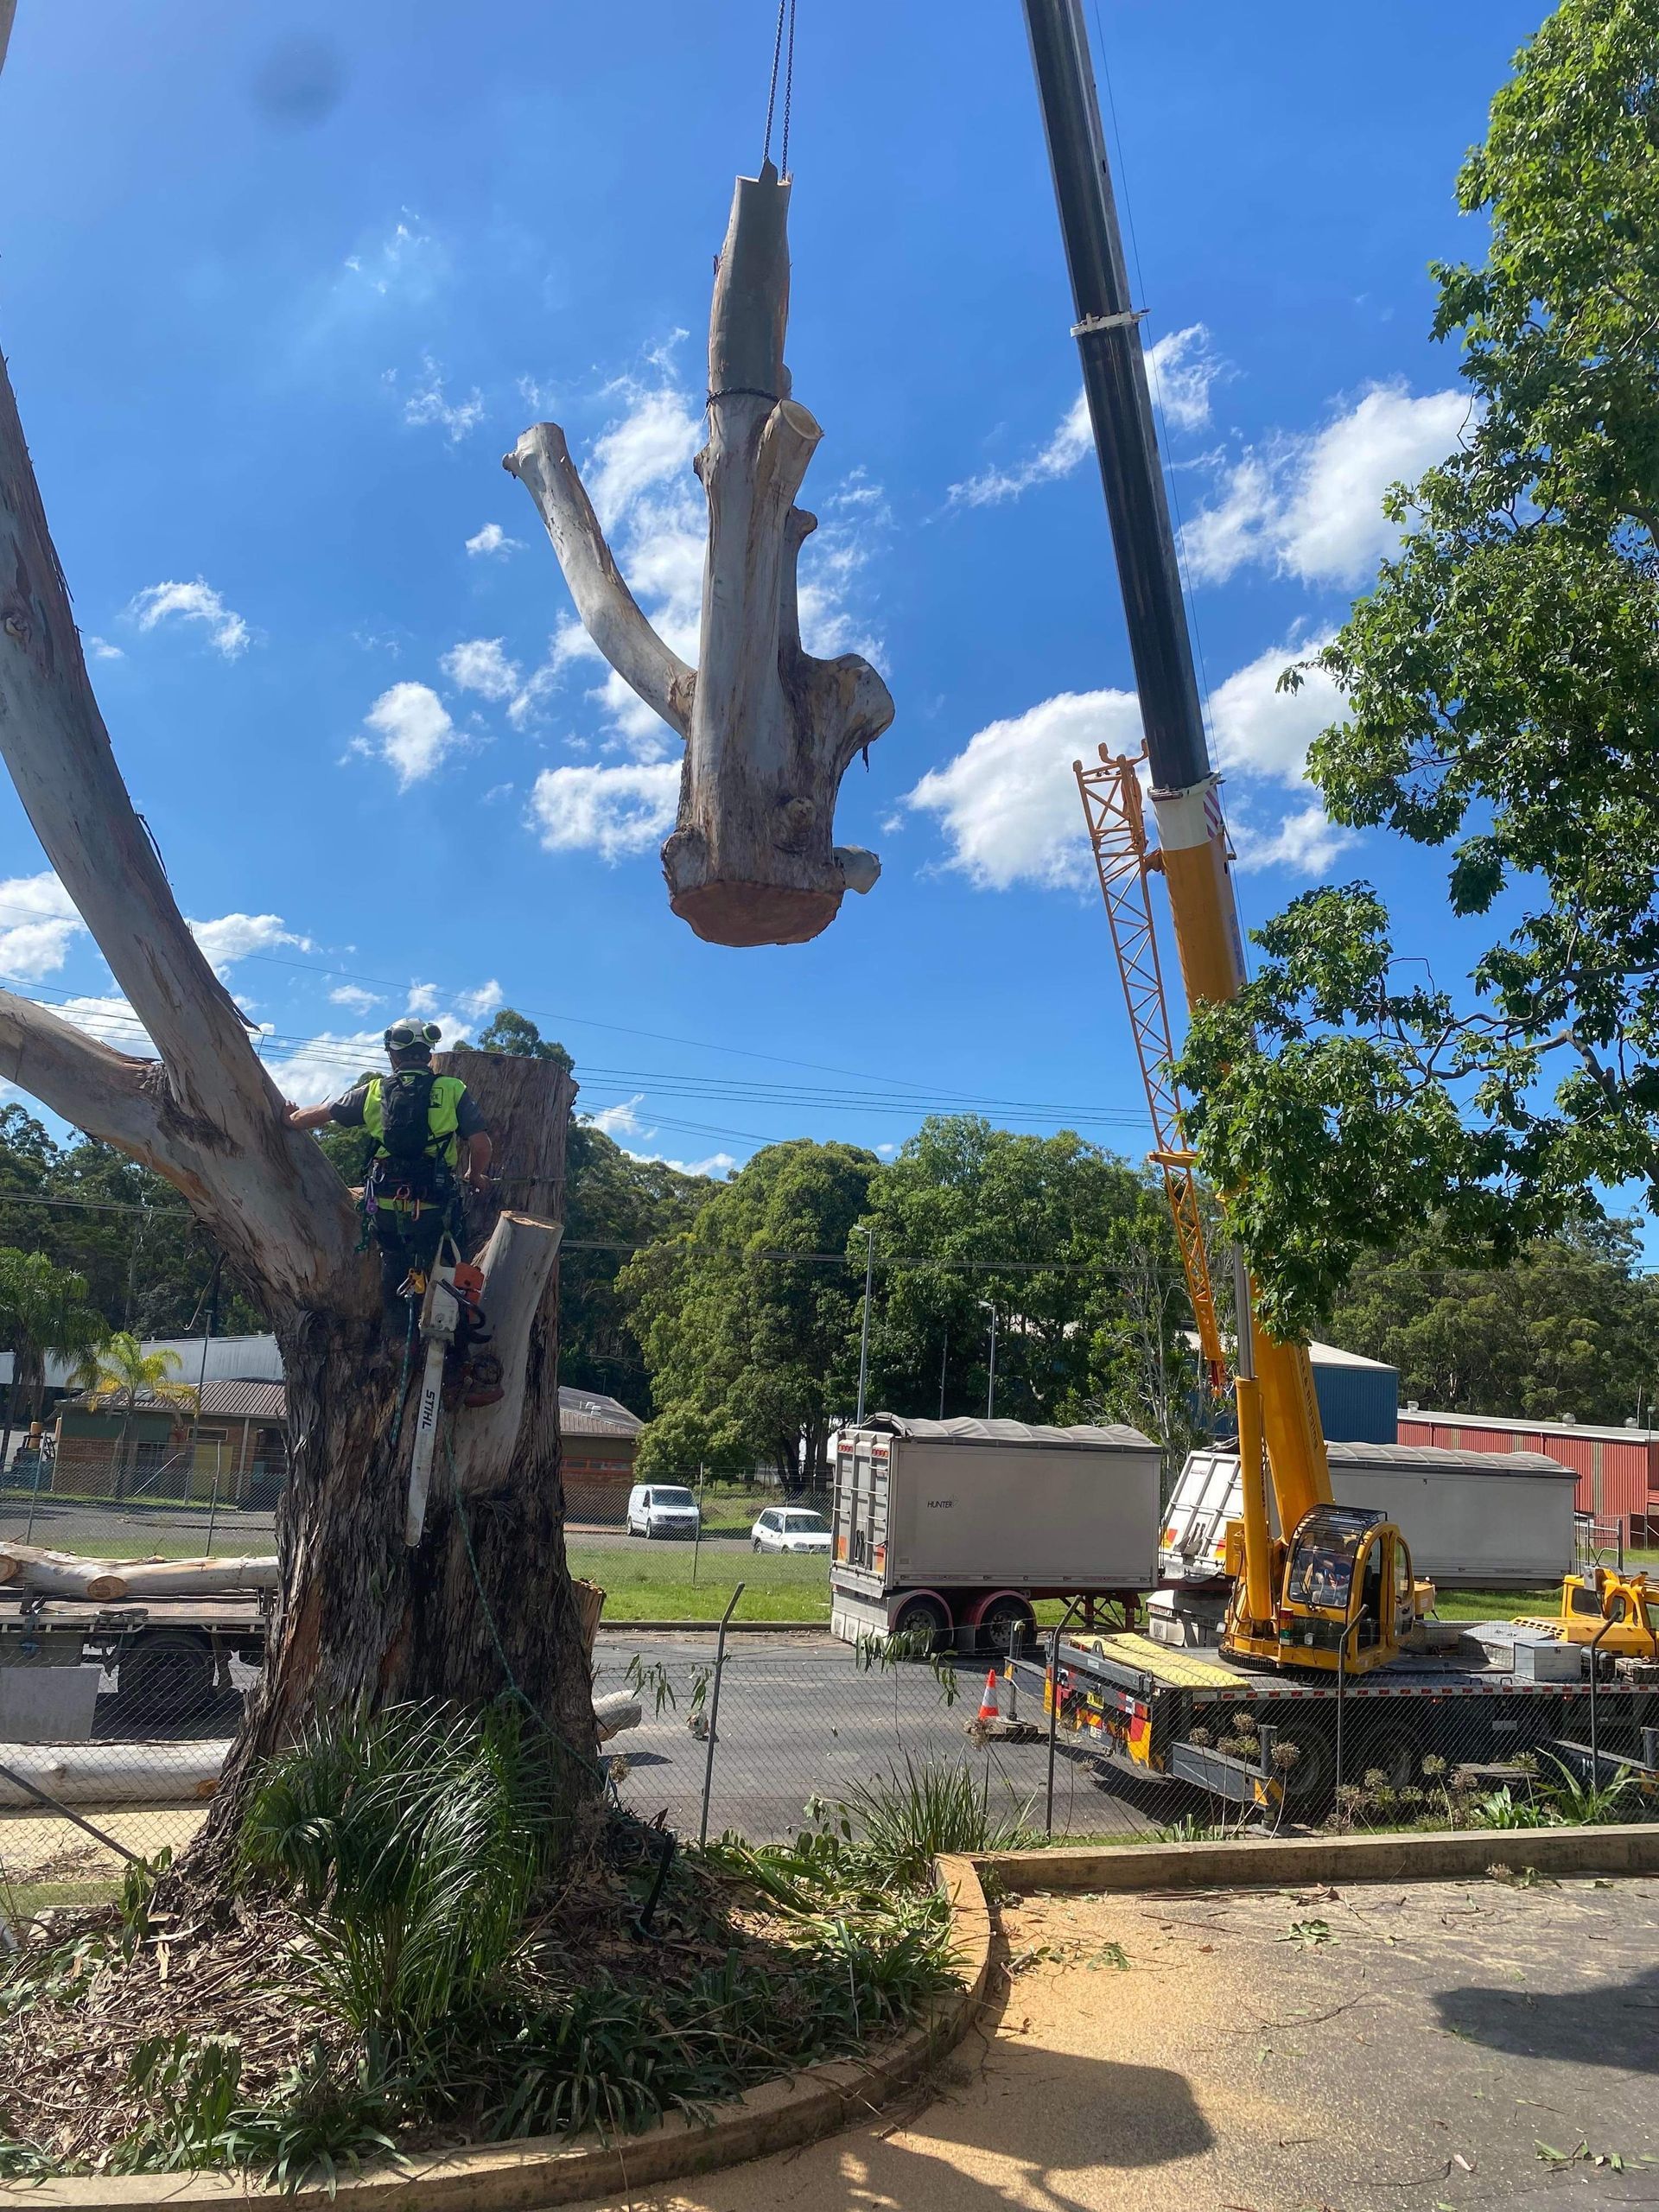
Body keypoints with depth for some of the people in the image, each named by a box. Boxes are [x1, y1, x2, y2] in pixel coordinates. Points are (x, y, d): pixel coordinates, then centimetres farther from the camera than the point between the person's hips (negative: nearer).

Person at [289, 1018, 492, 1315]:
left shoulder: (374, 1091, 4)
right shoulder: (452, 1090, -3)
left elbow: (317, 1114, 17)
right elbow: (482, 1145, -6)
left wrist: (292, 1118, 39)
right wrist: (474, 1176, 15)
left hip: (385, 1205, 3)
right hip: (433, 1206, -2)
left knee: (393, 1263, 23)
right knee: (432, 1269, 11)